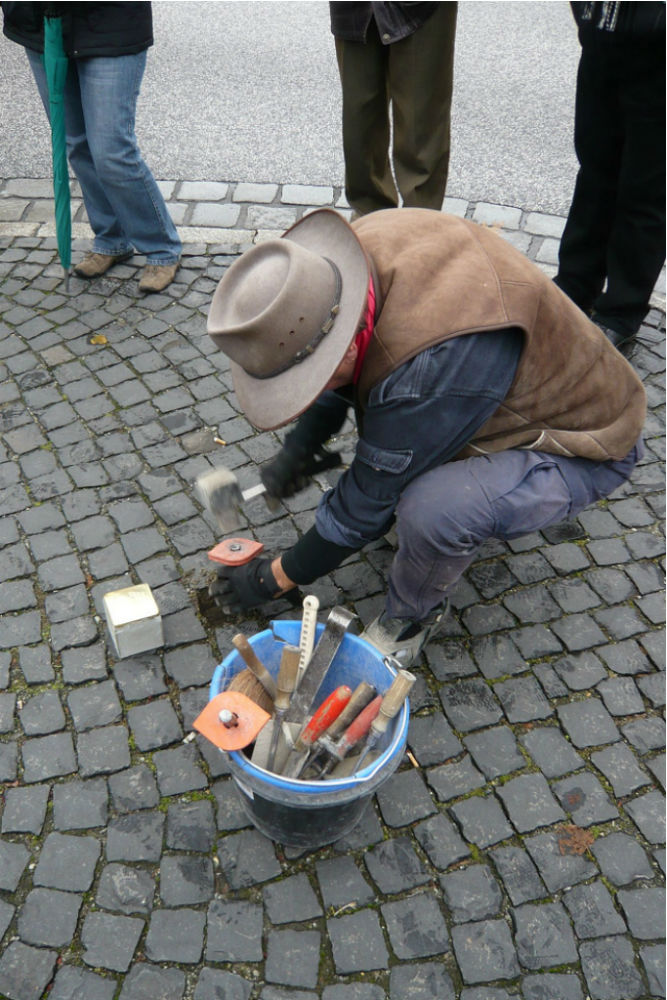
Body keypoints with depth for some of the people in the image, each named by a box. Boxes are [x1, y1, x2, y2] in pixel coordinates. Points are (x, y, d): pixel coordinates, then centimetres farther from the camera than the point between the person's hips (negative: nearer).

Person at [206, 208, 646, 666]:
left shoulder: (436, 364, -40)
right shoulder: (353, 254, -17)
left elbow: (369, 501, -26)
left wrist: (278, 577, -12)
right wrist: (301, 445, -1)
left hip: (584, 445, -8)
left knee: (434, 508, -33)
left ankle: (413, 613, -2)